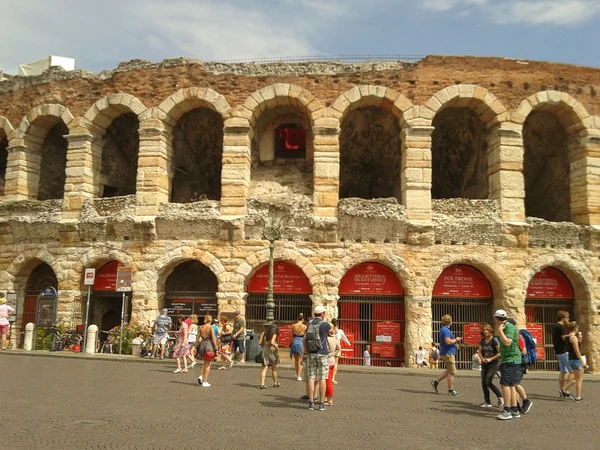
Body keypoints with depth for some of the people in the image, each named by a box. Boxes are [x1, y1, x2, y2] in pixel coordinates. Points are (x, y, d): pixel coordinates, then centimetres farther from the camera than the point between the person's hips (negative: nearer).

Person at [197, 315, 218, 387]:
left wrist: (196, 347, 14)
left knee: (205, 363, 26)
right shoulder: (211, 327, -10)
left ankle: (201, 376, 10)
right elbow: (213, 339, -12)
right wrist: (216, 348, -5)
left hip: (202, 345, 5)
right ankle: (205, 382, 8)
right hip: (209, 346, -5)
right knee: (208, 365, 6)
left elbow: (197, 338, 6)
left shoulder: (201, 327, 4)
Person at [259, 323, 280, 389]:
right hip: (271, 351, -3)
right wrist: (277, 348, -8)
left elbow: (260, 342, 2)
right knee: (274, 368, 12)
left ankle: (262, 384, -12)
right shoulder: (274, 334, -5)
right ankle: (275, 383, 25)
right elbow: (272, 342, -20)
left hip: (264, 351, 3)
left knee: (264, 368, 0)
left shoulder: (264, 333, 8)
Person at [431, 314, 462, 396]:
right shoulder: (446, 330, -17)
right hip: (448, 353, -10)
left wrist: (456, 340, 18)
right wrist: (456, 339, -12)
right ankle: (451, 390, 5)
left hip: (445, 353, 10)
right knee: (451, 372, -2)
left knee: (449, 371, 17)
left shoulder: (443, 330, 16)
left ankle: (435, 381, 15)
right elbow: (448, 341, -28)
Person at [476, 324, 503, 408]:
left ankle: (500, 396, 11)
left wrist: (490, 359, -17)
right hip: (484, 364, 6)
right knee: (483, 383, 3)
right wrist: (482, 358, -4)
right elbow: (479, 351, 14)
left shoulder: (494, 340, -12)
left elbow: (500, 353, -17)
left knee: (488, 382, -12)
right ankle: (487, 402, 13)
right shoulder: (482, 340, 6)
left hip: (493, 364, -6)